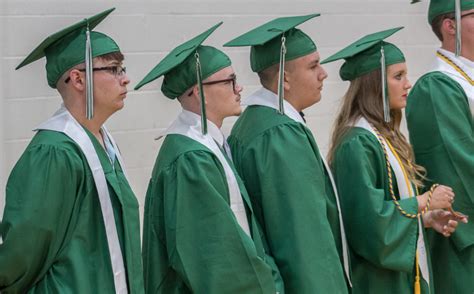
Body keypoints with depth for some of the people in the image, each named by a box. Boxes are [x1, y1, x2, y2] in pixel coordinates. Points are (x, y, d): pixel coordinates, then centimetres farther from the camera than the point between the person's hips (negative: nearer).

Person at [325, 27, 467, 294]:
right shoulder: (357, 143, -18)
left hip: (403, 271, 9)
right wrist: (424, 201, -13)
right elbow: (368, 216, -24)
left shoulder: (386, 136, 10)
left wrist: (428, 218, 3)